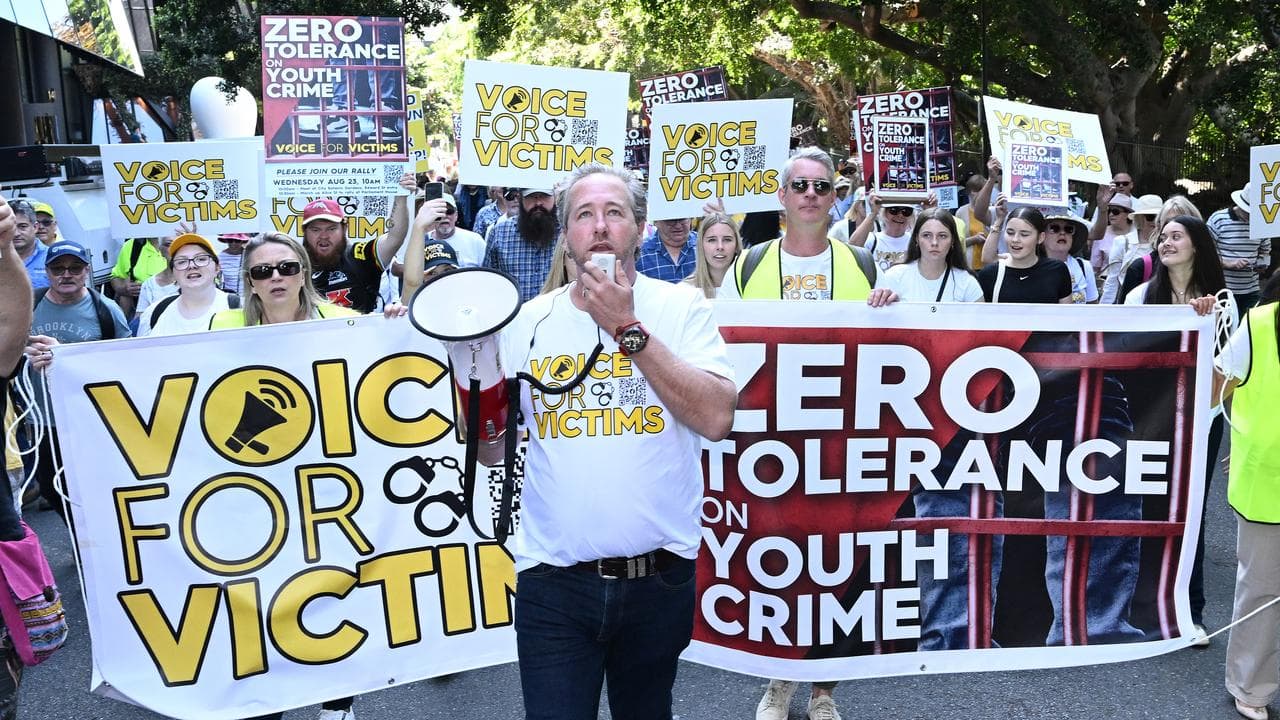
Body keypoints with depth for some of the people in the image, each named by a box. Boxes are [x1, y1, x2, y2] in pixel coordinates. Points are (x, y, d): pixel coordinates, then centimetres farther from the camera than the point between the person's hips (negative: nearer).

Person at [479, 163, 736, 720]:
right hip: (554, 582, 0)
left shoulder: (682, 308, -2)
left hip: (660, 579, 0)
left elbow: (716, 419, -17)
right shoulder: (530, 321, 3)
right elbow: (490, 452, 6)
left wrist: (628, 328, -18)